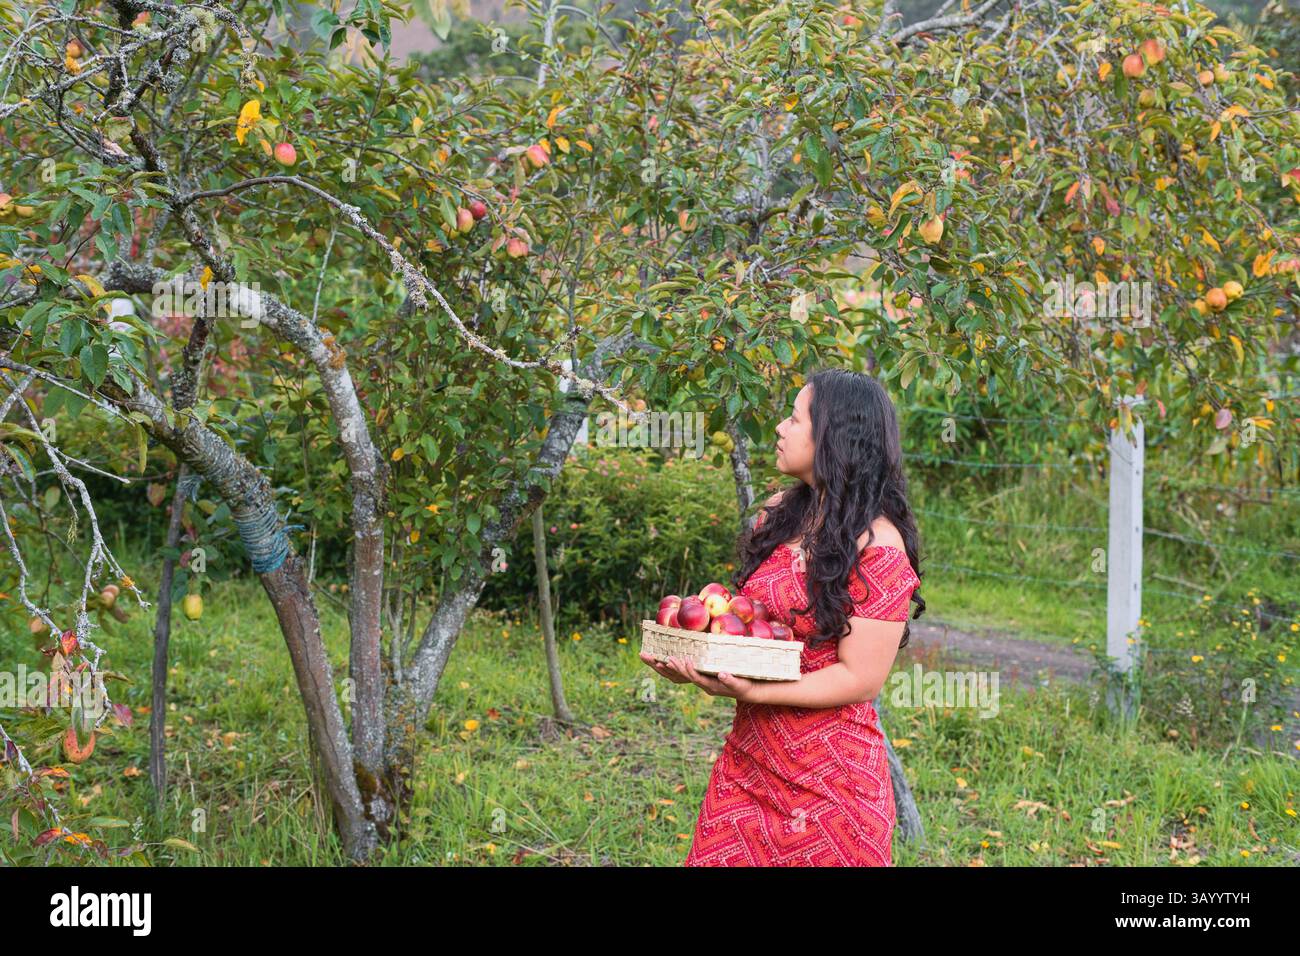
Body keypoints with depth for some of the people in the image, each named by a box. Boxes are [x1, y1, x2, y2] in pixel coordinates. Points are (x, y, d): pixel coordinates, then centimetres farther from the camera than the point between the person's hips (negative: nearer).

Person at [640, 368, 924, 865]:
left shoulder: (878, 548, -15)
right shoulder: (780, 512, 5)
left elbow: (859, 678, -17)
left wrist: (749, 692, -25)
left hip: (830, 780, -6)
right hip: (747, 761, 6)